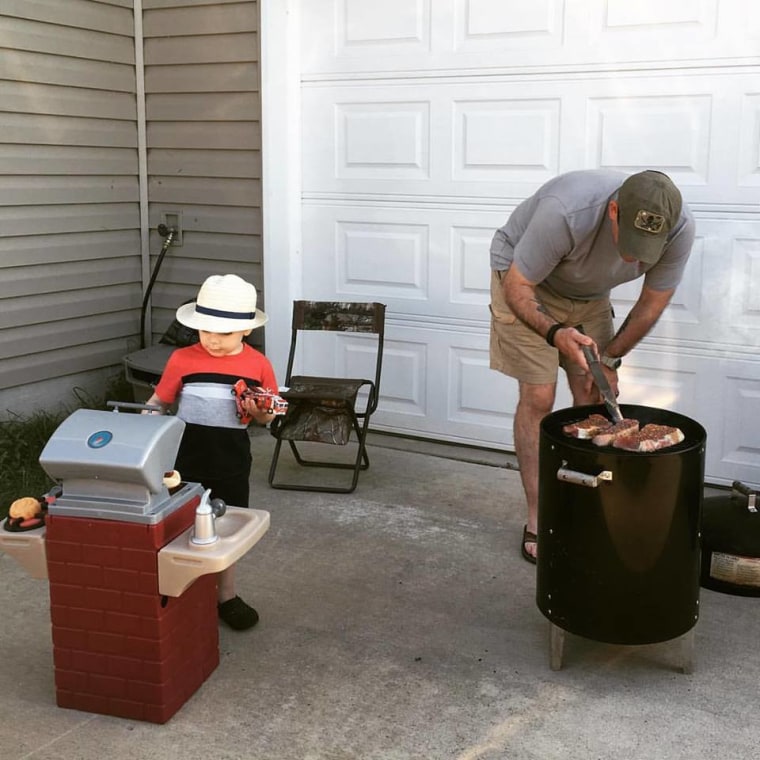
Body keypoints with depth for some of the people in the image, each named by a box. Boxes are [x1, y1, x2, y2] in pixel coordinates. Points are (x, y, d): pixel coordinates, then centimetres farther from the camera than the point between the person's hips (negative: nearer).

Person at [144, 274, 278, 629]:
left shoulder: (257, 364, -6)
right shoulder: (182, 360, -9)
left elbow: (266, 417, 4)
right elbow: (159, 402, -1)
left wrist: (257, 411, -17)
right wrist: (146, 416, -20)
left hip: (231, 462, 1)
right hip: (186, 459, -1)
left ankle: (225, 596, 34)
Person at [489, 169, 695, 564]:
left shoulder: (680, 228, -27)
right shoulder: (566, 212, -41)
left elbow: (652, 304, -9)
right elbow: (517, 288, -30)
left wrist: (609, 359, -4)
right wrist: (555, 333, -47)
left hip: (589, 293, 5)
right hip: (526, 283, -4)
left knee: (596, 400, -1)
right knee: (538, 398, -10)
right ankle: (537, 521, -1)